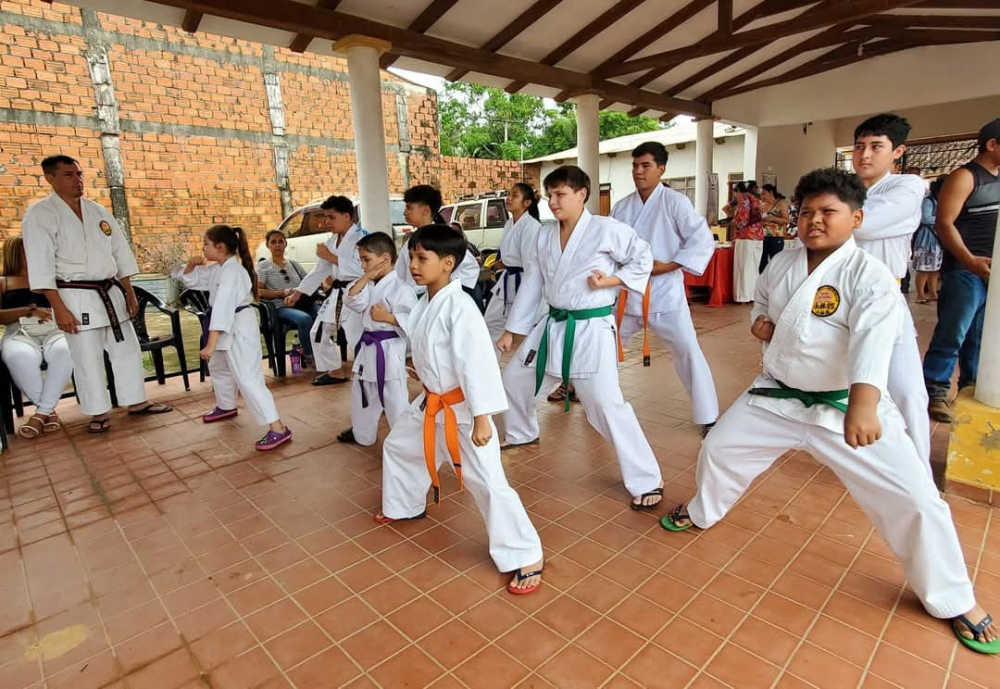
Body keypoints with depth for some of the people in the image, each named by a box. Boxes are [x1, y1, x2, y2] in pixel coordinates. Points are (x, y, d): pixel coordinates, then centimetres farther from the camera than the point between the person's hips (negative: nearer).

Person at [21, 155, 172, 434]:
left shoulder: (98, 211, 9)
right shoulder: (40, 215, -7)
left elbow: (120, 254, 12)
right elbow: (40, 267, -12)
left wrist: (130, 293, 8)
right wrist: (60, 309, -17)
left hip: (111, 293, 5)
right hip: (76, 297, -5)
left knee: (128, 349, 11)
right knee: (87, 358, 2)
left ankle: (137, 401, 24)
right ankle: (99, 412, 16)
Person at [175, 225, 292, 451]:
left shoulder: (231, 272, -23)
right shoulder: (217, 269, 9)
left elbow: (223, 308, -30)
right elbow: (190, 279, 24)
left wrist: (211, 344, -33)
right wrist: (192, 264, 1)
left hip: (239, 329, -11)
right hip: (229, 329, 11)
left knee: (247, 379, -16)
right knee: (219, 368, 29)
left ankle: (278, 428, -18)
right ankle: (226, 406, 54)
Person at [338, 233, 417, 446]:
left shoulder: (400, 289, -17)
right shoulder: (370, 286, 8)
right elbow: (351, 301, -3)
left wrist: (387, 317, -26)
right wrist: (365, 278, -8)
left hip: (388, 350, -9)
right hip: (368, 347, 9)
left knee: (395, 400, -3)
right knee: (362, 394, 23)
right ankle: (362, 433, 42)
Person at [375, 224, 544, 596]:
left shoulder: (460, 308, -25)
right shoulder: (424, 304, 4)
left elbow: (478, 363, -29)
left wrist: (481, 418, -30)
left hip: (462, 408, -9)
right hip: (431, 404, 10)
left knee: (486, 482, -11)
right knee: (397, 447, 26)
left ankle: (527, 558, 5)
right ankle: (406, 506, 53)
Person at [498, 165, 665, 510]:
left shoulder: (606, 228, -12)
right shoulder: (545, 236, 6)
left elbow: (643, 257, -2)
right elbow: (533, 283, 11)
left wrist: (611, 280, -18)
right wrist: (511, 329, 12)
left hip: (592, 329, -7)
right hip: (553, 326, 7)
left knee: (607, 406, -13)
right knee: (513, 379, 18)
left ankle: (647, 482, 4)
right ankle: (522, 434, 48)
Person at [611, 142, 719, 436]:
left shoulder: (675, 202, -8)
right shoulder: (622, 207, 6)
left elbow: (703, 241, -12)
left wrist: (667, 266, -18)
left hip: (664, 292, -5)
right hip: (627, 291, 5)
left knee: (687, 352, -6)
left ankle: (708, 417, 8)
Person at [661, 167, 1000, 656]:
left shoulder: (871, 276, -19)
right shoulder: (782, 264, 0)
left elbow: (873, 340, -36)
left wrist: (863, 403, -52)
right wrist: (759, 321, -3)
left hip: (847, 406, -4)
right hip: (777, 396, 5)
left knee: (915, 500, -6)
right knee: (719, 448, 11)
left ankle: (953, 600, 24)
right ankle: (703, 513, 43)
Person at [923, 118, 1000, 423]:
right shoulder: (964, 177, -6)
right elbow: (943, 223, -15)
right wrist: (970, 260, -24)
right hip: (965, 271, -7)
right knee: (952, 334, -7)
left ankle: (972, 387, 22)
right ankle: (934, 392, 0)